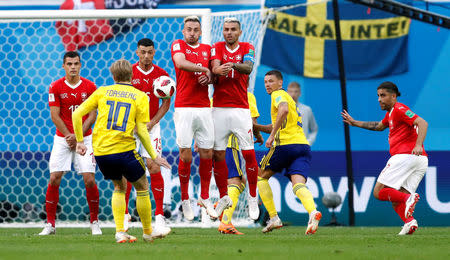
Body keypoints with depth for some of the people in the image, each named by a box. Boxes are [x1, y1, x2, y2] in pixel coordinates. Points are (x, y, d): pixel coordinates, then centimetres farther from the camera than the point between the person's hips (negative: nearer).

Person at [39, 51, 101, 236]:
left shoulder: (90, 87, 0)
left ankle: (94, 222, 7)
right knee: (54, 179, -8)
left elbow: (92, 116, -1)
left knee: (89, 179, -8)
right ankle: (50, 224, 0)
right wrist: (68, 135, -11)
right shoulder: (56, 87, 0)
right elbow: (55, 115, -2)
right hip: (62, 138, 0)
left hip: (85, 137, 0)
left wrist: (78, 135, -12)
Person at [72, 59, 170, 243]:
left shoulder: (102, 92, 11)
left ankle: (120, 231, 11)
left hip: (100, 151, 3)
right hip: (124, 150, -3)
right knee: (142, 187, 18)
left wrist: (80, 141, 14)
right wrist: (154, 156, 3)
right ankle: (148, 233, 24)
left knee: (119, 187, 25)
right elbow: (141, 131, -4)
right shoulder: (140, 96, 4)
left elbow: (77, 114, 5)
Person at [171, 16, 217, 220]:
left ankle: (204, 198, 16)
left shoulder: (207, 49, 16)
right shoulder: (178, 45, 3)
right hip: (184, 109, -4)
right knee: (185, 155, -5)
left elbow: (213, 74, 18)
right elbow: (181, 63, -17)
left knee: (207, 154, 4)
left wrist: (209, 77, -4)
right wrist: (204, 69, -8)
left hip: (204, 108, 4)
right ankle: (185, 200, 7)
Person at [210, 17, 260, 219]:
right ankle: (224, 197, 16)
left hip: (241, 109, -1)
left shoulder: (247, 48, 6)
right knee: (218, 155, 2)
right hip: (219, 108, 1)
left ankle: (253, 199, 8)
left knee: (249, 153, -4)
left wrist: (233, 65, -34)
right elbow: (215, 67, -9)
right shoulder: (217, 48, 9)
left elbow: (248, 68, -13)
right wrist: (218, 70, -33)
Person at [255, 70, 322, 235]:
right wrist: (256, 126, 25)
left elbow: (284, 110, -23)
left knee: (261, 176, 13)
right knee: (298, 184, -11)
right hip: (303, 145, 7)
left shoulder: (278, 94, 0)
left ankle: (273, 218, 4)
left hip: (286, 144, -7)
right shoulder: (286, 97, 30)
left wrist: (271, 136, -22)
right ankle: (313, 212, -41)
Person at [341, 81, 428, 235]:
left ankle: (408, 199, -28)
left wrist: (418, 145, -32)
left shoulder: (399, 109, -4)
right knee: (395, 200, 3)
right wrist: (355, 123, 50)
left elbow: (422, 123, -18)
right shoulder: (390, 113, 25)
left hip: (404, 156, -9)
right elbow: (379, 126, 47)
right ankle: (409, 222, -23)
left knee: (379, 192, -7)